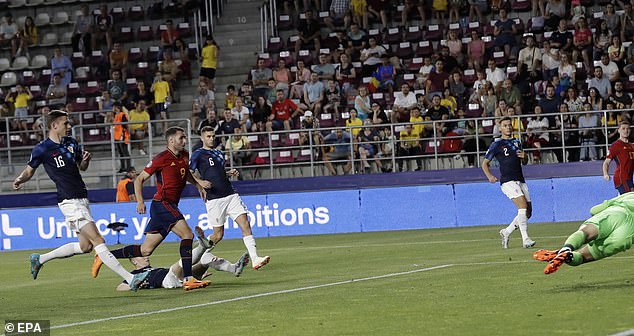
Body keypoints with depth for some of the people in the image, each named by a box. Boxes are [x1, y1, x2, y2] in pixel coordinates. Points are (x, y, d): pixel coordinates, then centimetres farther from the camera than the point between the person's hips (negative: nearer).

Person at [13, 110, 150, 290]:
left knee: (85, 246, 13)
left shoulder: (72, 143, 12)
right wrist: (20, 179, -16)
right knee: (98, 240, -14)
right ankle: (130, 279, -19)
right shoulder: (42, 149, -7)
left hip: (81, 199, 9)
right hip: (70, 201, -9)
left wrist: (86, 159, 0)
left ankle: (40, 259, 27)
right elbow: (29, 170, 5)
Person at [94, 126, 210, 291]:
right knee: (187, 234, -21)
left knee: (145, 250, 7)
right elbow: (139, 179, -5)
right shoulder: (162, 158, -9)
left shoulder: (185, 156, 14)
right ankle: (188, 279, -24)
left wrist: (198, 185, 19)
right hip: (162, 203, -8)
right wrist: (140, 201, -16)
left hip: (171, 206, 8)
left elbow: (187, 175, 36)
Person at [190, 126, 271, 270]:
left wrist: (230, 173, 12)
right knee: (218, 234, -2)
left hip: (231, 195, 6)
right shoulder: (198, 154, 0)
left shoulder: (219, 154, 19)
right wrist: (200, 182, -23)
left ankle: (254, 259, -15)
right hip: (214, 199, -6)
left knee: (245, 224, -9)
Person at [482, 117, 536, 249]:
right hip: (507, 181, -7)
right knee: (523, 205, -23)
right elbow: (485, 163, 4)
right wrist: (490, 176, -13)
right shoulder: (497, 144, 0)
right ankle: (525, 239, -24)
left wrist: (524, 157, 3)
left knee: (528, 211, 2)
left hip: (520, 181, 7)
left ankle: (506, 232, 19)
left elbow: (524, 162, 28)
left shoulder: (517, 142, 18)